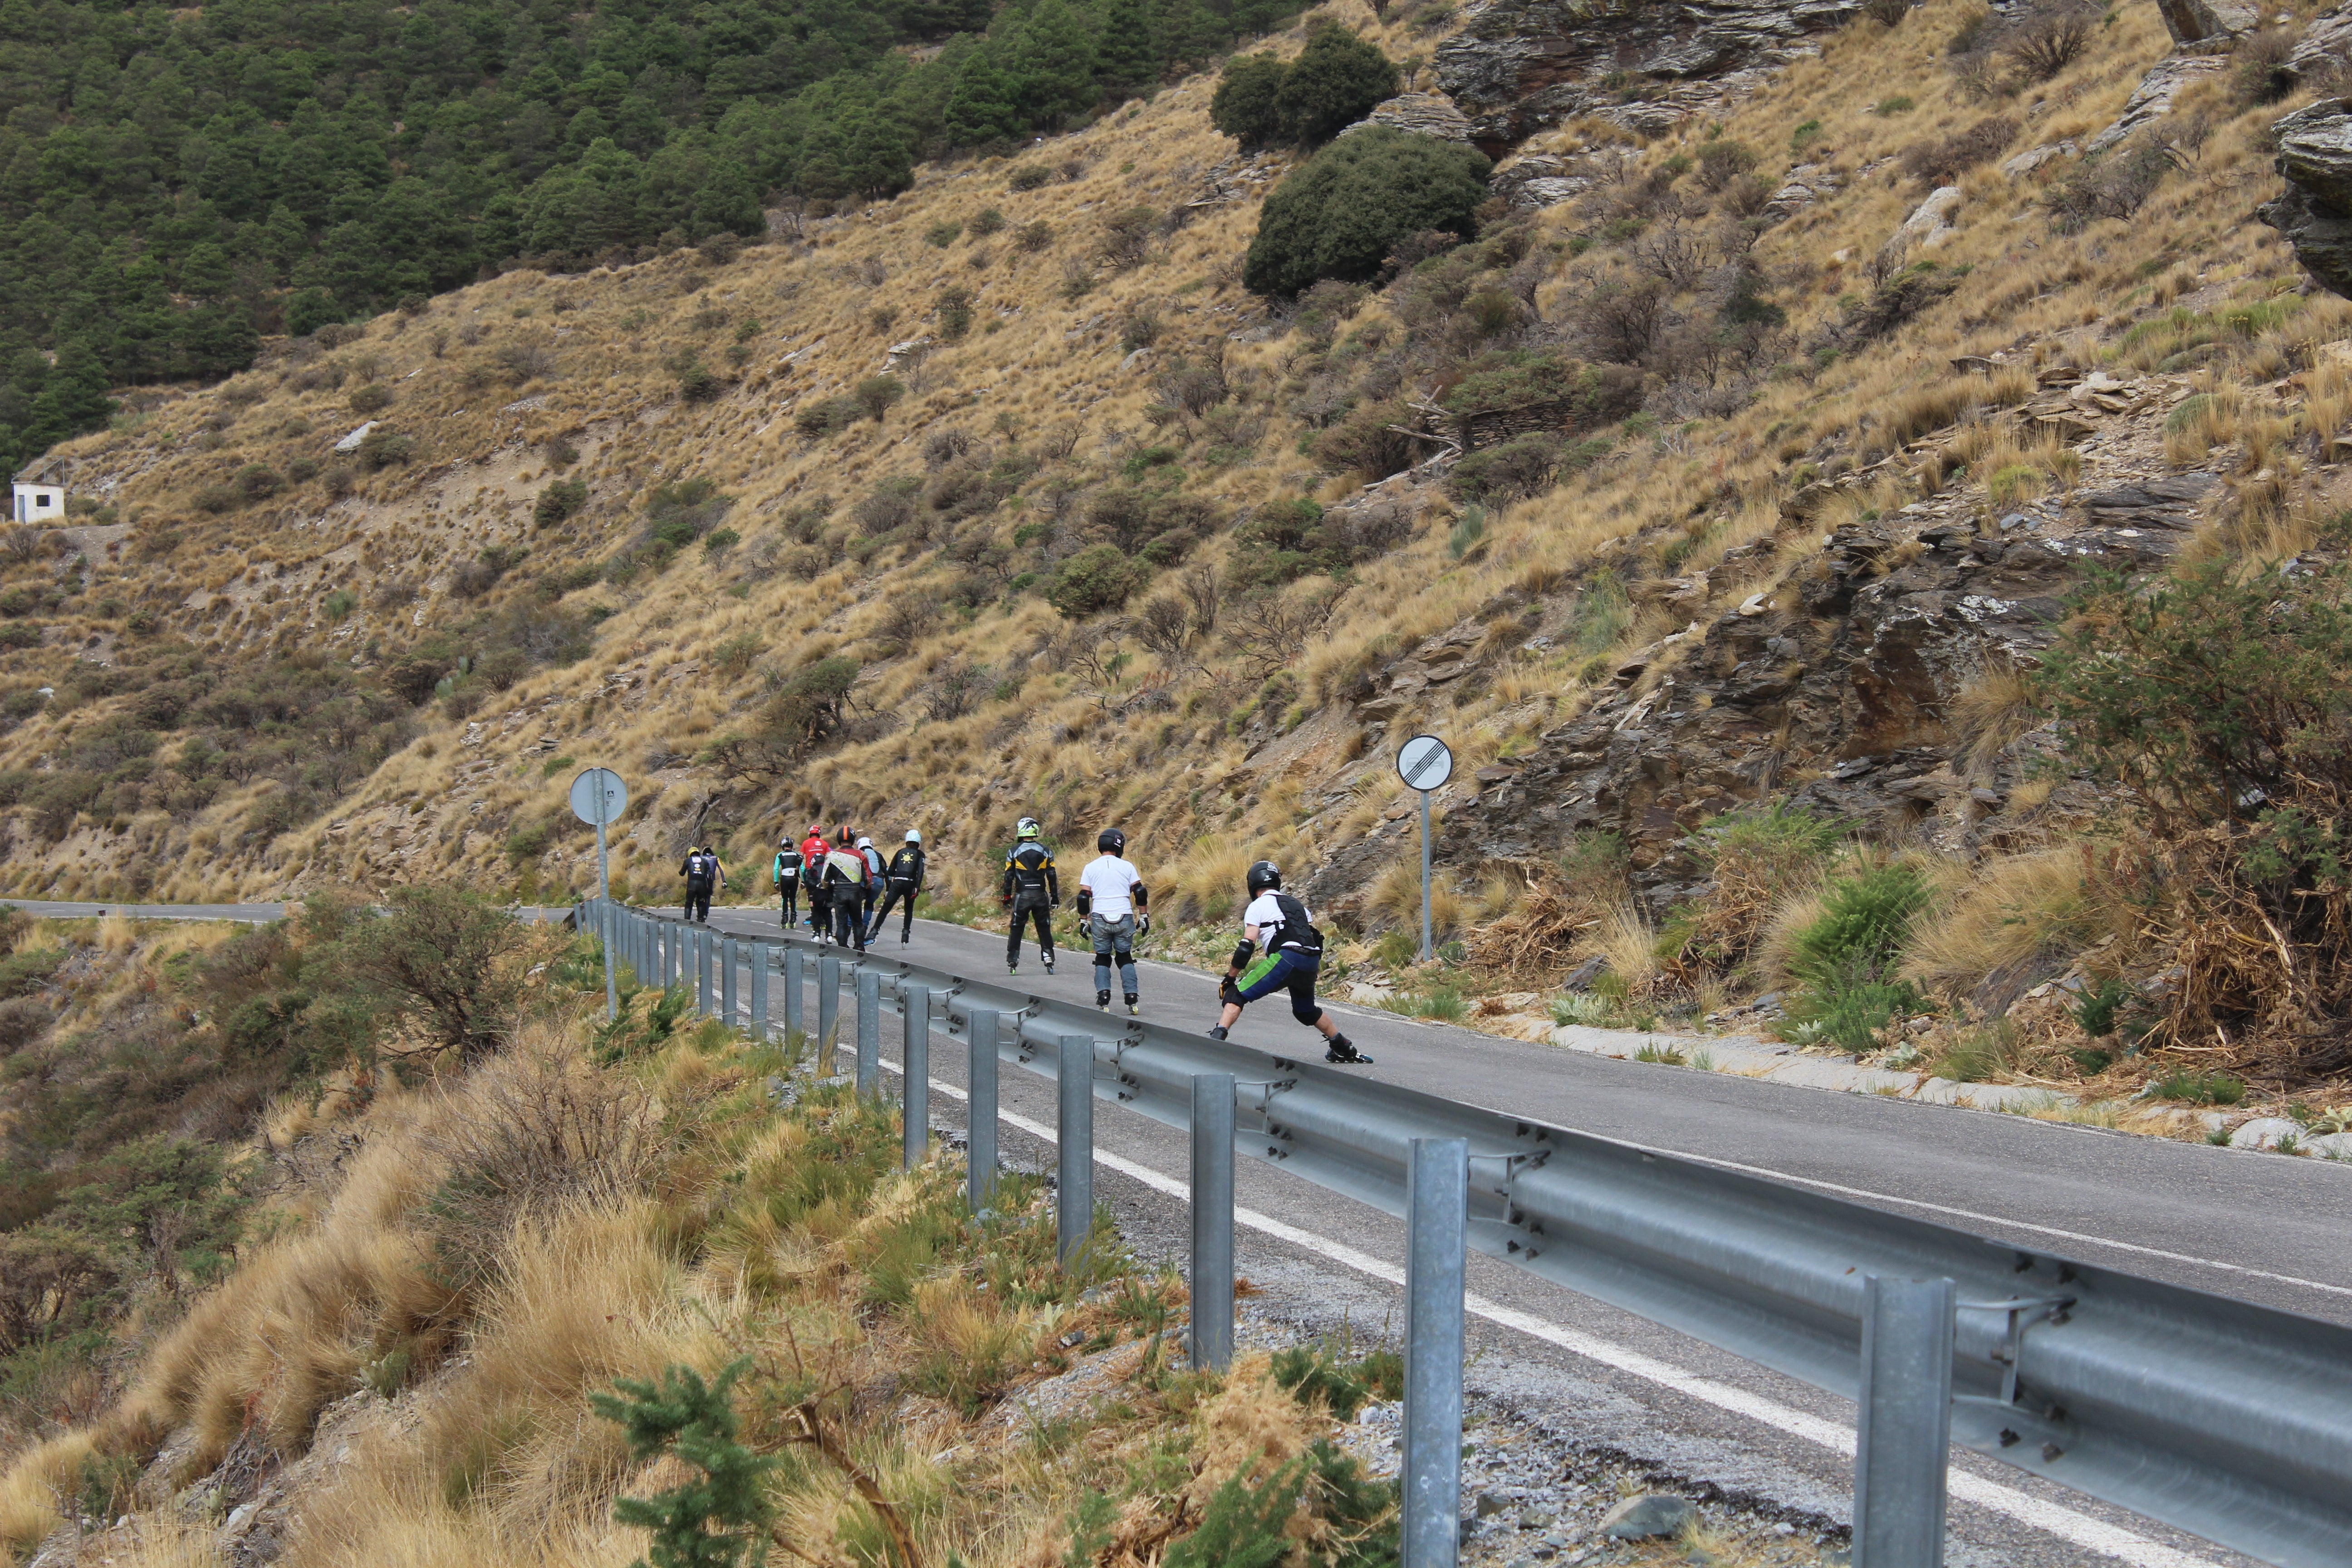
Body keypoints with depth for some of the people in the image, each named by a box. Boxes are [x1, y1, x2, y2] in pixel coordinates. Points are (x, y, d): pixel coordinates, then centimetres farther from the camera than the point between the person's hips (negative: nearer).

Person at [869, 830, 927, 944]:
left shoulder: (900, 852, 20)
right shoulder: (919, 854, 12)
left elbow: (890, 871, 17)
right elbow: (920, 871, -5)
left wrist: (887, 889, 20)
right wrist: (917, 888, -11)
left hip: (897, 883, 1)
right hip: (910, 884, -1)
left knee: (885, 908, 0)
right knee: (909, 910, 19)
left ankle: (874, 931, -13)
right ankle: (905, 932, 7)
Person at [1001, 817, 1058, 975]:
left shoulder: (1014, 852, -2)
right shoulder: (1045, 852, 3)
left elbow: (1009, 876, -1)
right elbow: (1052, 876, 4)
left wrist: (1007, 897, 7)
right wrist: (1055, 897, 9)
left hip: (1022, 895, -1)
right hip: (1041, 895, 1)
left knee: (1016, 928, 7)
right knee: (1044, 928, 10)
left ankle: (1012, 962, 3)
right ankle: (1048, 957, 2)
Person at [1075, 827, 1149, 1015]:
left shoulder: (1090, 868, 3)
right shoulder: (1127, 867, 2)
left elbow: (1083, 897, 2)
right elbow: (1141, 893, 1)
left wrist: (1084, 921, 9)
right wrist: (1144, 917, 10)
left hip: (1100, 919, 0)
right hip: (1124, 919, 0)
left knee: (1102, 958, 12)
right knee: (1125, 957, 12)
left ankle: (1103, 996, -4)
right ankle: (1132, 998, 1)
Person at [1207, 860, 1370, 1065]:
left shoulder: (1257, 907, 9)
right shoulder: (1296, 904, 29)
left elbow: (1246, 948, 1)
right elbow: (1316, 938, 26)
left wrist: (1230, 979, 8)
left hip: (1286, 958, -7)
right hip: (1312, 962, 7)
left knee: (1236, 996, -2)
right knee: (1306, 1011, 31)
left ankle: (1215, 1040, -20)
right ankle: (1345, 1050, 36)